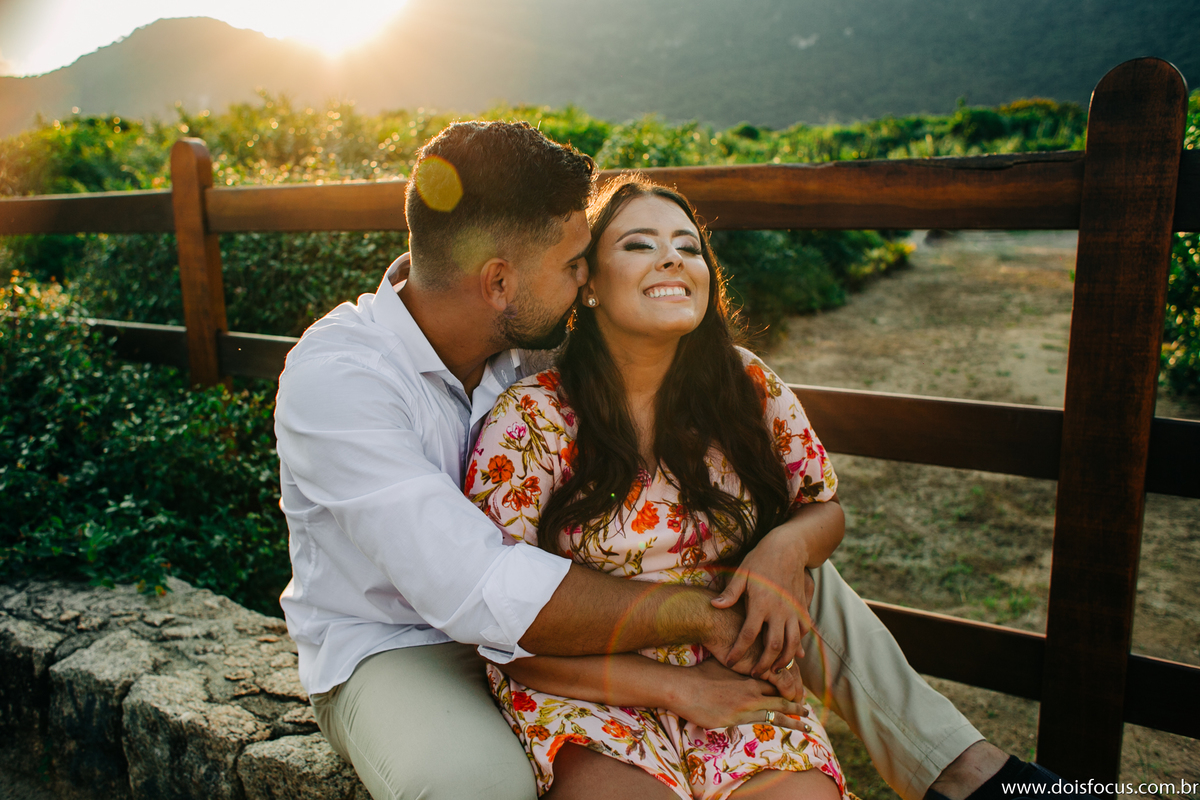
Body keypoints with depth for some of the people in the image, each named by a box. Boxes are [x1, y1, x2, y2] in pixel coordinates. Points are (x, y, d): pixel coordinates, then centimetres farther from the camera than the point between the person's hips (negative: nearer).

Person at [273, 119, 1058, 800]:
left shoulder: (541, 340, -10)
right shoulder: (337, 376, -29)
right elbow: (480, 592, -38)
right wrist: (706, 617, -33)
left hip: (525, 610, 5)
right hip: (391, 645, -4)